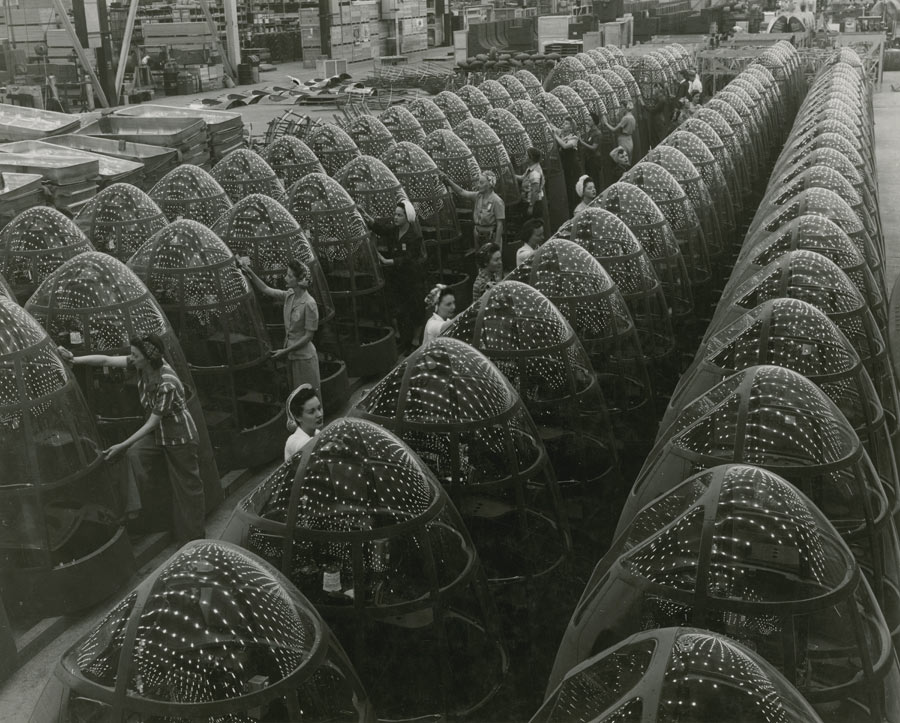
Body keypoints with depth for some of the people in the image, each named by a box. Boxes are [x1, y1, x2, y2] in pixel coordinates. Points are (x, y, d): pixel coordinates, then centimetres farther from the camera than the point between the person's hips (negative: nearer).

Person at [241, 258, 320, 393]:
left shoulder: (309, 304, -22)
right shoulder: (289, 295, 0)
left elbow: (308, 336, -19)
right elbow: (266, 289, 13)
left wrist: (286, 351, -17)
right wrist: (249, 272, 5)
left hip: (304, 357, -8)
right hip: (292, 356, 8)